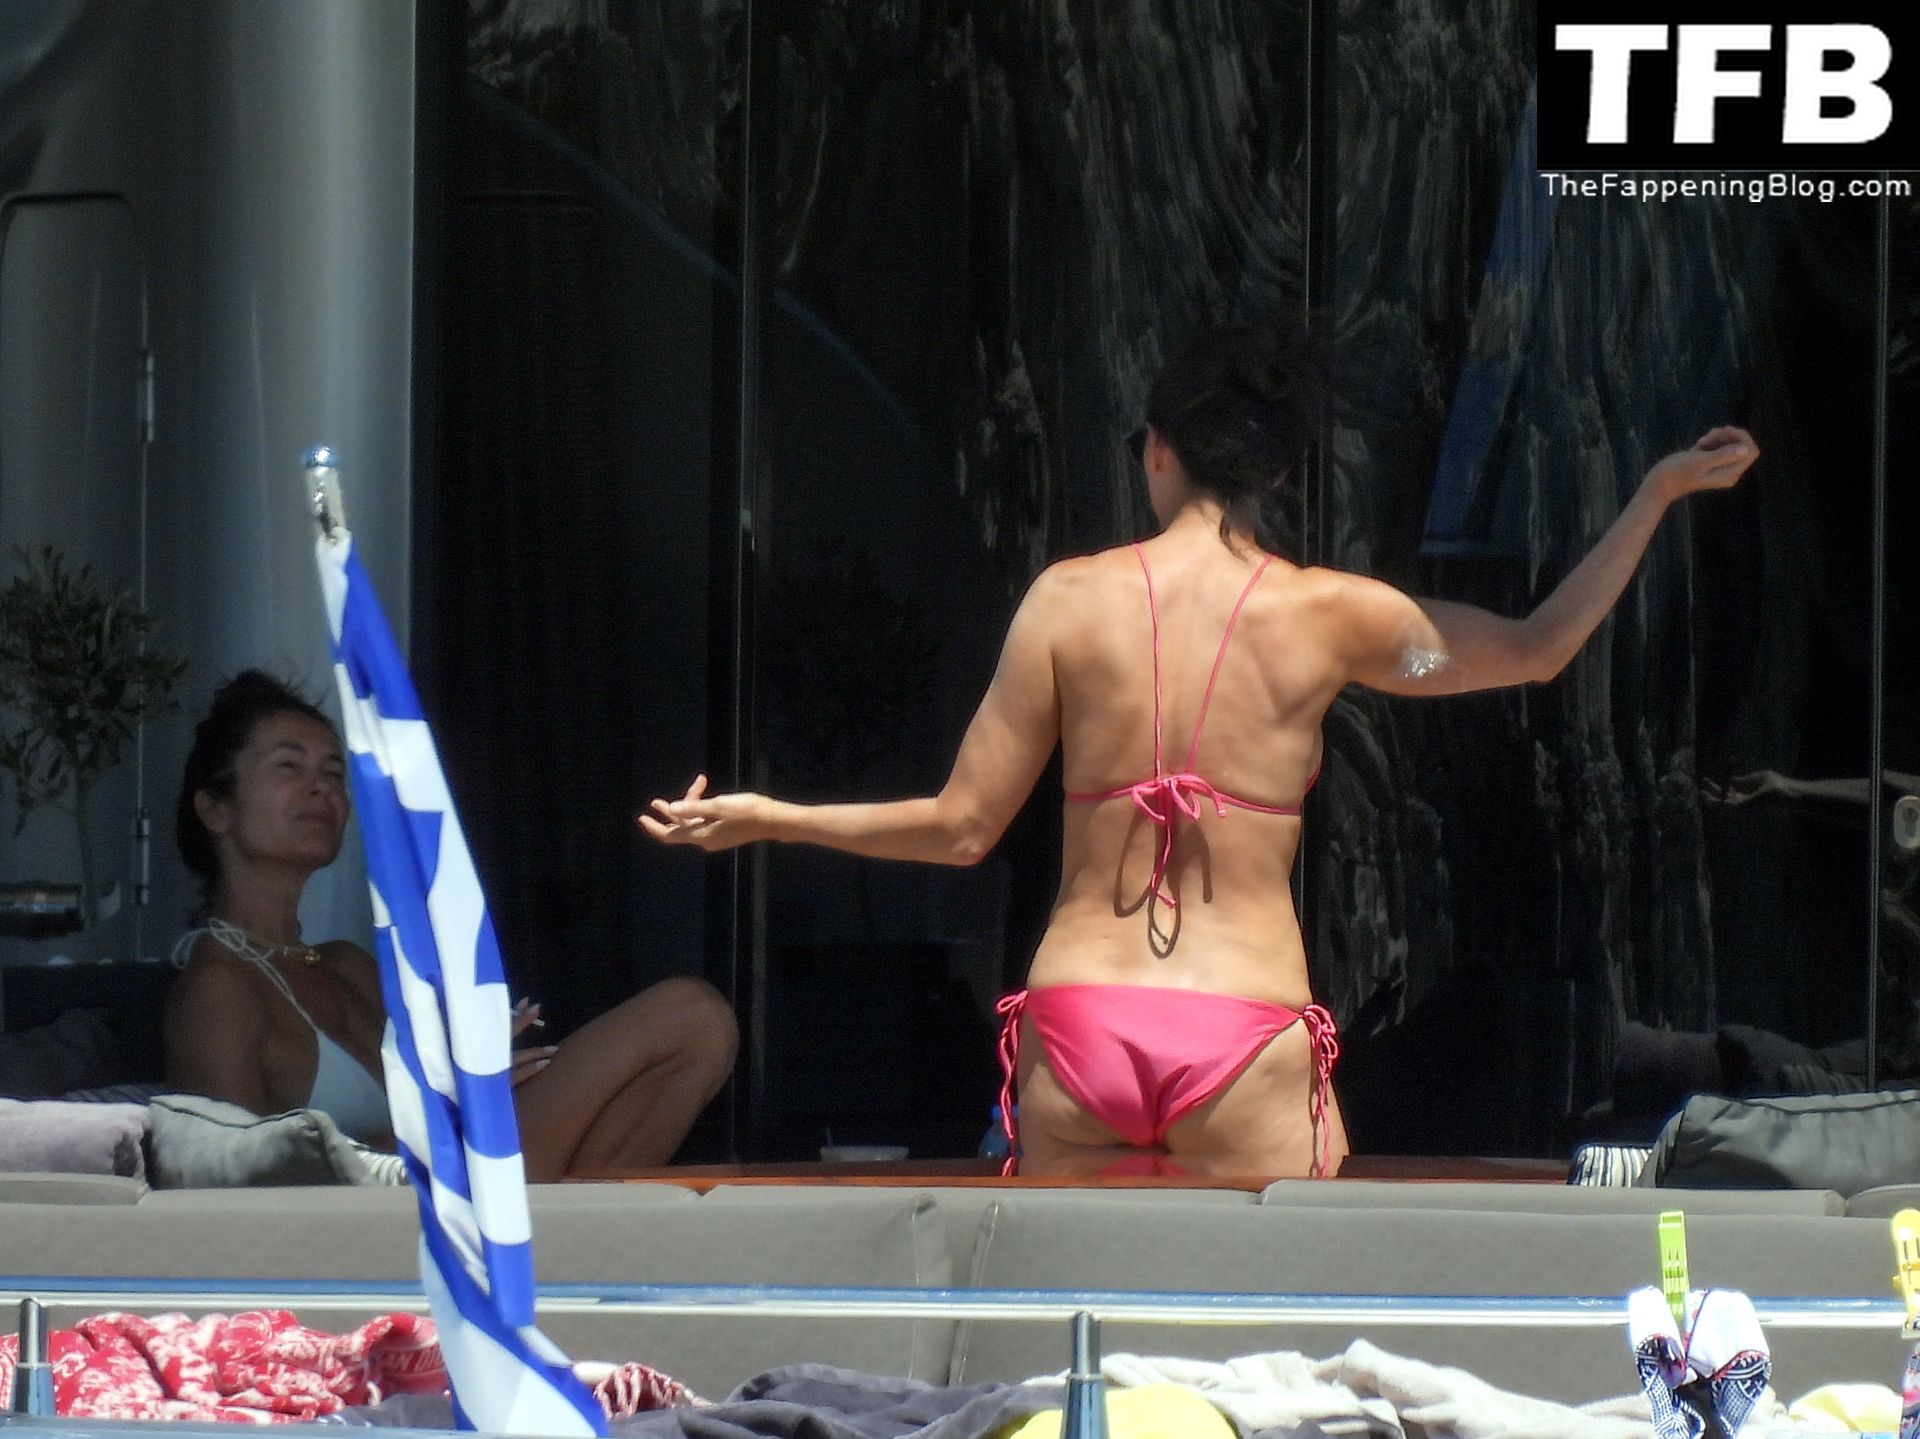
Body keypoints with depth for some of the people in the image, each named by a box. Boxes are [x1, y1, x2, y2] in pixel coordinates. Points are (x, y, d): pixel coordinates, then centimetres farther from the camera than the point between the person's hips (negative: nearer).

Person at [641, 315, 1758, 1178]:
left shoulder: (1070, 600, 3)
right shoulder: (1323, 616, 2)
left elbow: (963, 827, 6)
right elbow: (1540, 648, 17)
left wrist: (761, 817, 19)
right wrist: (1660, 494, 27)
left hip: (1079, 1025, 2)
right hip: (1247, 1039, -1)